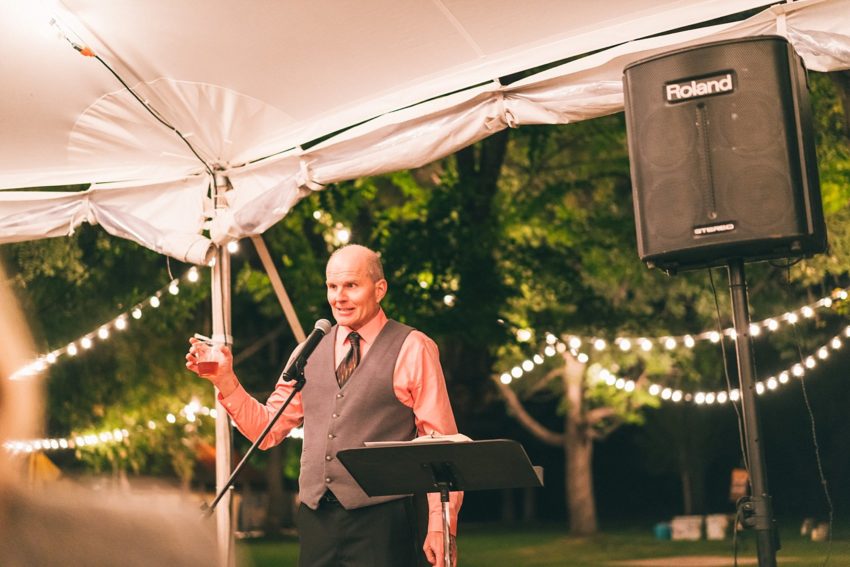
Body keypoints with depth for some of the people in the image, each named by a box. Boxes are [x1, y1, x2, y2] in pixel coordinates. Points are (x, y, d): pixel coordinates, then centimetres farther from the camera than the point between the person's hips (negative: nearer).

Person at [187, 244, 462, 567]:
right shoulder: (310, 352, 11)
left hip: (380, 521, -4)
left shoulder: (412, 350, -2)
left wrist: (440, 527, -12)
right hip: (316, 520, 4)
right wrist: (225, 380, -2)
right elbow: (266, 431, 12)